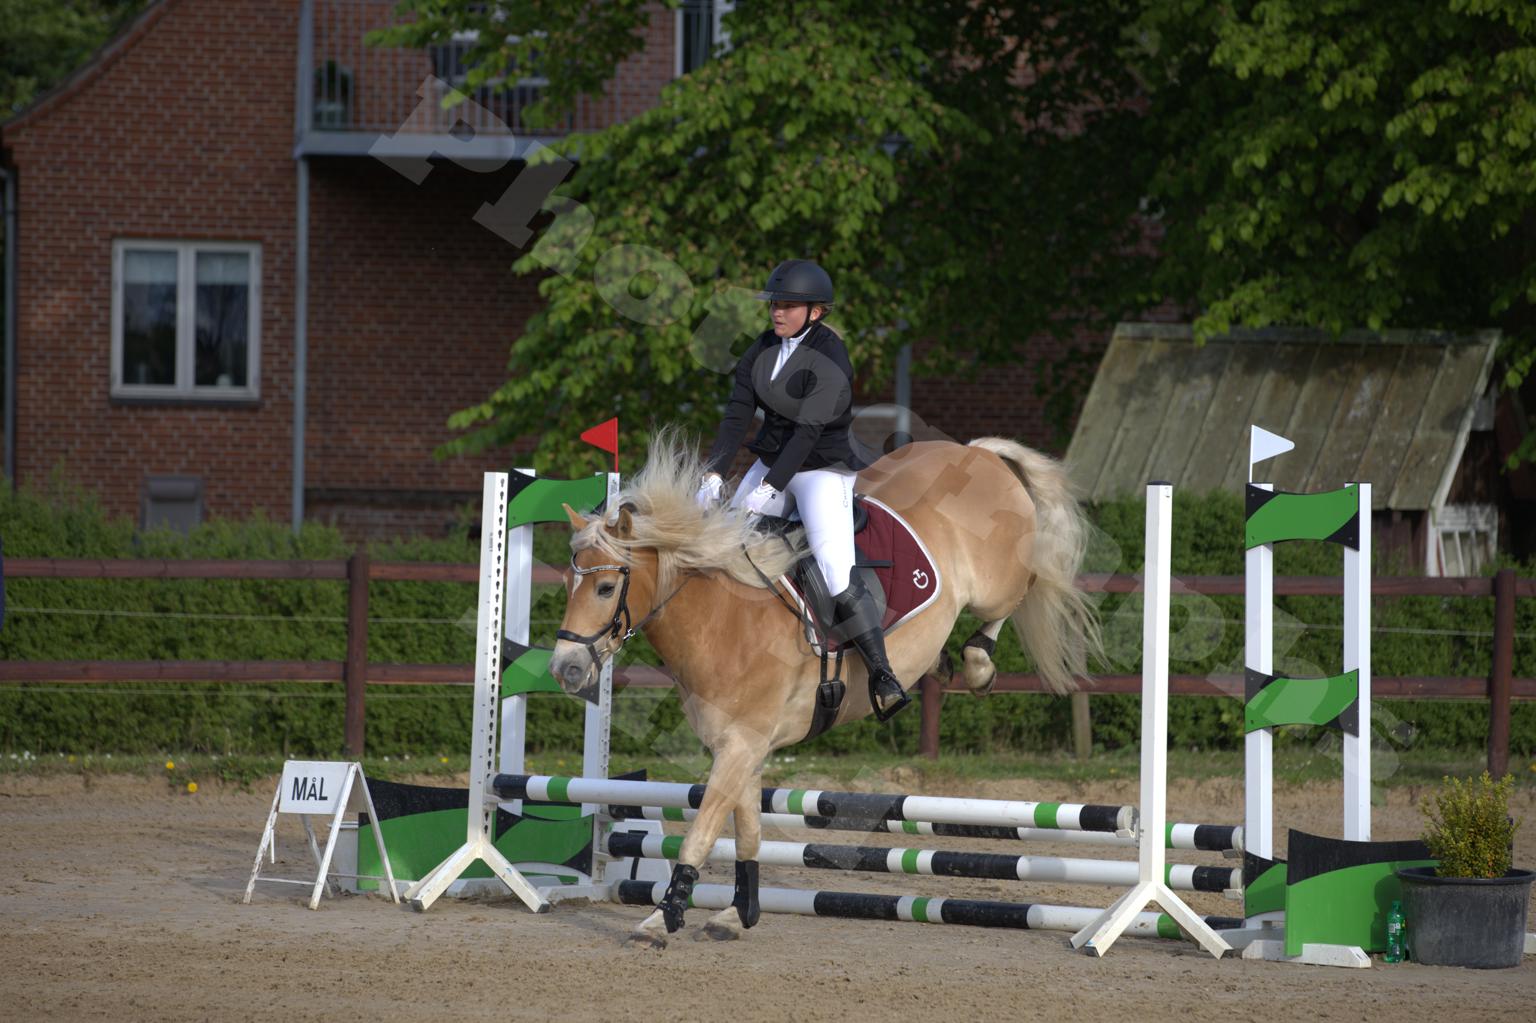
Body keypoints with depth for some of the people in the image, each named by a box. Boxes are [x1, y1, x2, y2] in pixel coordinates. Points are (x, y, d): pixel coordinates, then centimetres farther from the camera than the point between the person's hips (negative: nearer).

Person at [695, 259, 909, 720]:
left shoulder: (829, 358, -20)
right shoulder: (764, 350, 2)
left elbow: (808, 431, -25)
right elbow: (737, 414, -1)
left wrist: (769, 488, -29)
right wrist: (714, 473, -12)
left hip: (824, 470, -8)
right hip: (772, 463, 8)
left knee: (836, 571, -21)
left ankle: (882, 676, -17)